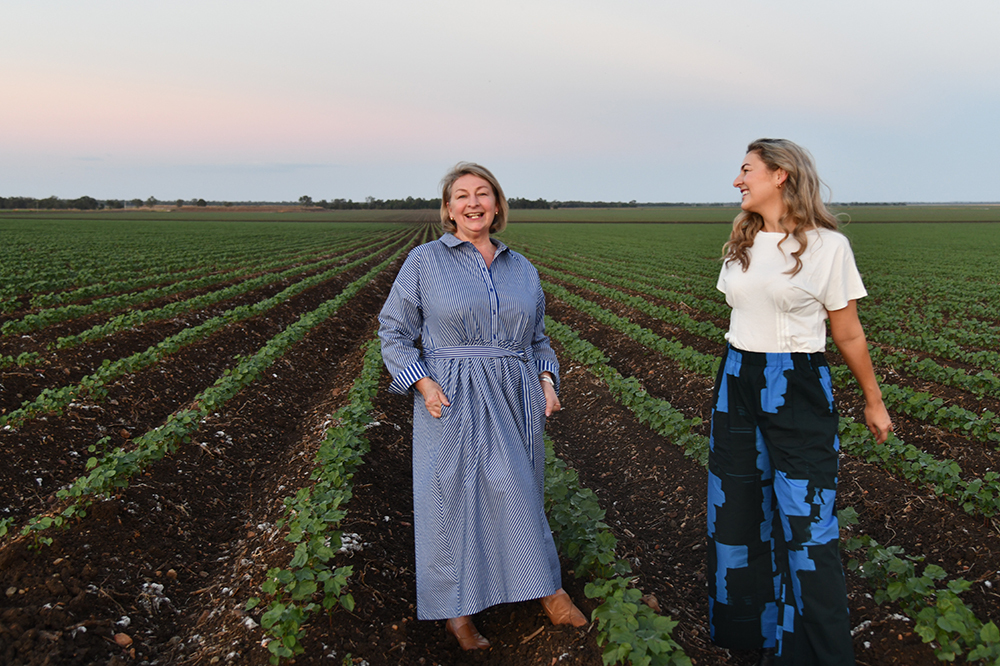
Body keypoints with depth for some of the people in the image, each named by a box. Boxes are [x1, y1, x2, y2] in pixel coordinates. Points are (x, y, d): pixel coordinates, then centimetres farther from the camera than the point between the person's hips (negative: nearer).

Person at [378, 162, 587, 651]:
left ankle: (546, 588, 30)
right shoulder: (424, 261, 1)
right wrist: (422, 382, -13)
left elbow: (537, 338, 20)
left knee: (519, 493, 11)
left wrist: (547, 380, 2)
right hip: (451, 402, -3)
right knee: (453, 497, 0)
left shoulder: (522, 269, 12)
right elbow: (393, 330, 1)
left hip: (513, 403, 4)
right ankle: (457, 611, 15)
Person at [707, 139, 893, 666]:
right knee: (737, 510, 13)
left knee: (805, 524, -3)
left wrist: (874, 402, 7)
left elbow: (848, 334, -2)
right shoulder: (741, 244, 6)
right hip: (737, 384, 6)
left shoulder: (827, 245, -9)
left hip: (798, 390, -5)